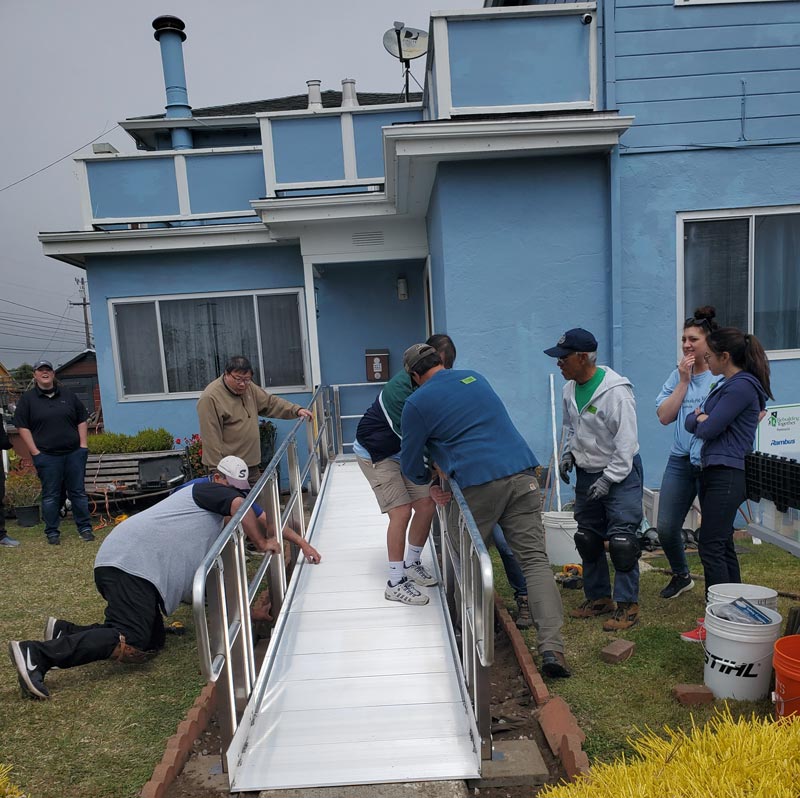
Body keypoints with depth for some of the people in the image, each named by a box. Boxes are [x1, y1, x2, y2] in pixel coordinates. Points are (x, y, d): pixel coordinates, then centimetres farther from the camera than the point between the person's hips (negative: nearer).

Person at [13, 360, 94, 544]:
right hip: (47, 456, -2)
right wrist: (35, 452, -8)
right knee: (50, 496, 4)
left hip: (74, 453, 2)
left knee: (78, 492, 5)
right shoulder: (27, 399, 3)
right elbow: (23, 427, 0)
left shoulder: (67, 395, 11)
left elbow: (82, 420, 13)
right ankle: (52, 532, 14)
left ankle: (85, 528, 13)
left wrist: (83, 445, 3)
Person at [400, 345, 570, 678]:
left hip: (478, 485, -4)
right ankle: (552, 648, -5)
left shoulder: (417, 403, 5)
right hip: (522, 475, 4)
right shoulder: (475, 377, 21)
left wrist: (427, 481, 35)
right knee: (535, 560, 3)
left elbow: (411, 465, 12)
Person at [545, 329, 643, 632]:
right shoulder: (570, 388, 1)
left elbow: (627, 441, -21)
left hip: (620, 473, -8)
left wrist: (608, 478, -21)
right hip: (587, 473, 8)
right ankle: (598, 597, 29)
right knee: (587, 538, 14)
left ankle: (627, 605, 8)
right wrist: (567, 453, 3)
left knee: (621, 539, -7)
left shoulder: (615, 390, -22)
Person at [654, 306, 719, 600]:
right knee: (665, 528, 7)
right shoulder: (678, 375, 10)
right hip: (680, 460, 5)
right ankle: (681, 576, 33)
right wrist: (684, 381, -3)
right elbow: (664, 416, 0)